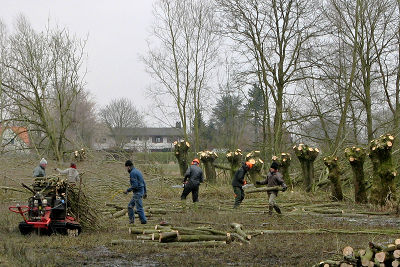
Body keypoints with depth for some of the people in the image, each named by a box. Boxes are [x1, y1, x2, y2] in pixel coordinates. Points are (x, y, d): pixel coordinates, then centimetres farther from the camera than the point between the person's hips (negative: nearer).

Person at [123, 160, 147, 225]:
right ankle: (131, 220, 17)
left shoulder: (132, 173, -16)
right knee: (130, 206, 15)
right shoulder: (137, 171, 15)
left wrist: (128, 190, -13)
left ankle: (144, 221, -2)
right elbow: (143, 183, 19)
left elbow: (135, 185, -23)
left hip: (137, 193, -10)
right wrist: (145, 192, 24)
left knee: (139, 208, -6)